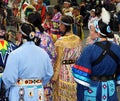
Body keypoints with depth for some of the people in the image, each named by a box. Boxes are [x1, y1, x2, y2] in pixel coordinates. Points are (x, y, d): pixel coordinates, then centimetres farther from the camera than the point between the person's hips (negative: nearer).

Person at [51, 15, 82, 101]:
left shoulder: (60, 41, -17)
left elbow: (59, 60, -15)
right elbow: (80, 56, 6)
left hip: (63, 71, -5)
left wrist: (55, 75, -9)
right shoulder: (78, 39, -1)